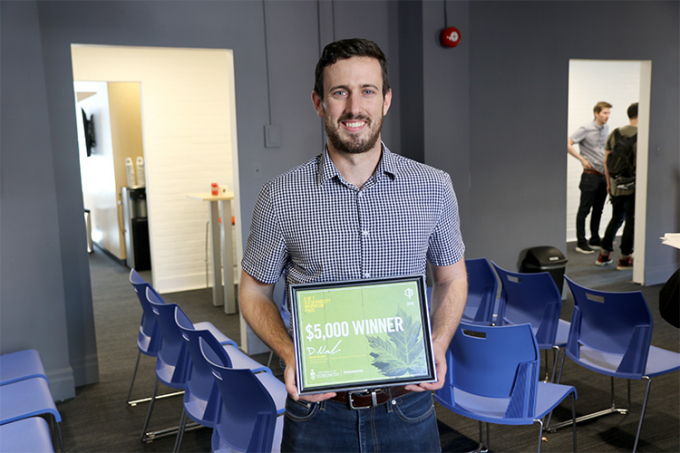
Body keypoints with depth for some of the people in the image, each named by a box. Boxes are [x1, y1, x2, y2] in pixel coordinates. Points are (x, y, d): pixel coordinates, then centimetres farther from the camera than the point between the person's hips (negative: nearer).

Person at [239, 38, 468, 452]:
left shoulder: (434, 189, -3)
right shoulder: (280, 198, -7)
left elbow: (452, 279, 9)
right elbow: (254, 292, 3)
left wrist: (437, 347, -8)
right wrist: (290, 354, -14)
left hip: (407, 404, 1)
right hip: (318, 409, -1)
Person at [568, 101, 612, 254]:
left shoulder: (606, 129, 11)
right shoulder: (586, 129, -11)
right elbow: (567, 145, -17)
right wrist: (583, 160, -15)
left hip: (604, 174, 7)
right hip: (591, 175, -7)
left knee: (598, 210, 13)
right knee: (584, 210, -2)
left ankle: (595, 240, 23)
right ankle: (581, 242, 4)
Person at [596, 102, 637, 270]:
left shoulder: (615, 133, 4)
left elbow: (606, 160, 7)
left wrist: (609, 182, 16)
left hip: (616, 185, 5)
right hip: (634, 186, -5)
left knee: (616, 218, 18)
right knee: (631, 221, 6)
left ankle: (603, 255, 21)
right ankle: (624, 259, 12)